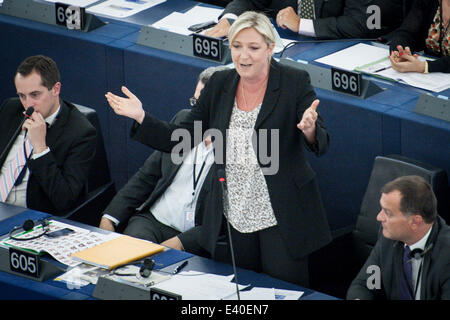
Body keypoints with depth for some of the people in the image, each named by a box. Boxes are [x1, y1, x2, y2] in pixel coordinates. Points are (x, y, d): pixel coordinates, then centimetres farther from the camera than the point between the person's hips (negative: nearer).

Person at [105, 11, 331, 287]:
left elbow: (321, 145, -14)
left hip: (281, 219, -4)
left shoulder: (295, 82, -7)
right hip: (234, 218, 4)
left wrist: (309, 130, -37)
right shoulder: (219, 85, 5)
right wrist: (141, 117, -4)